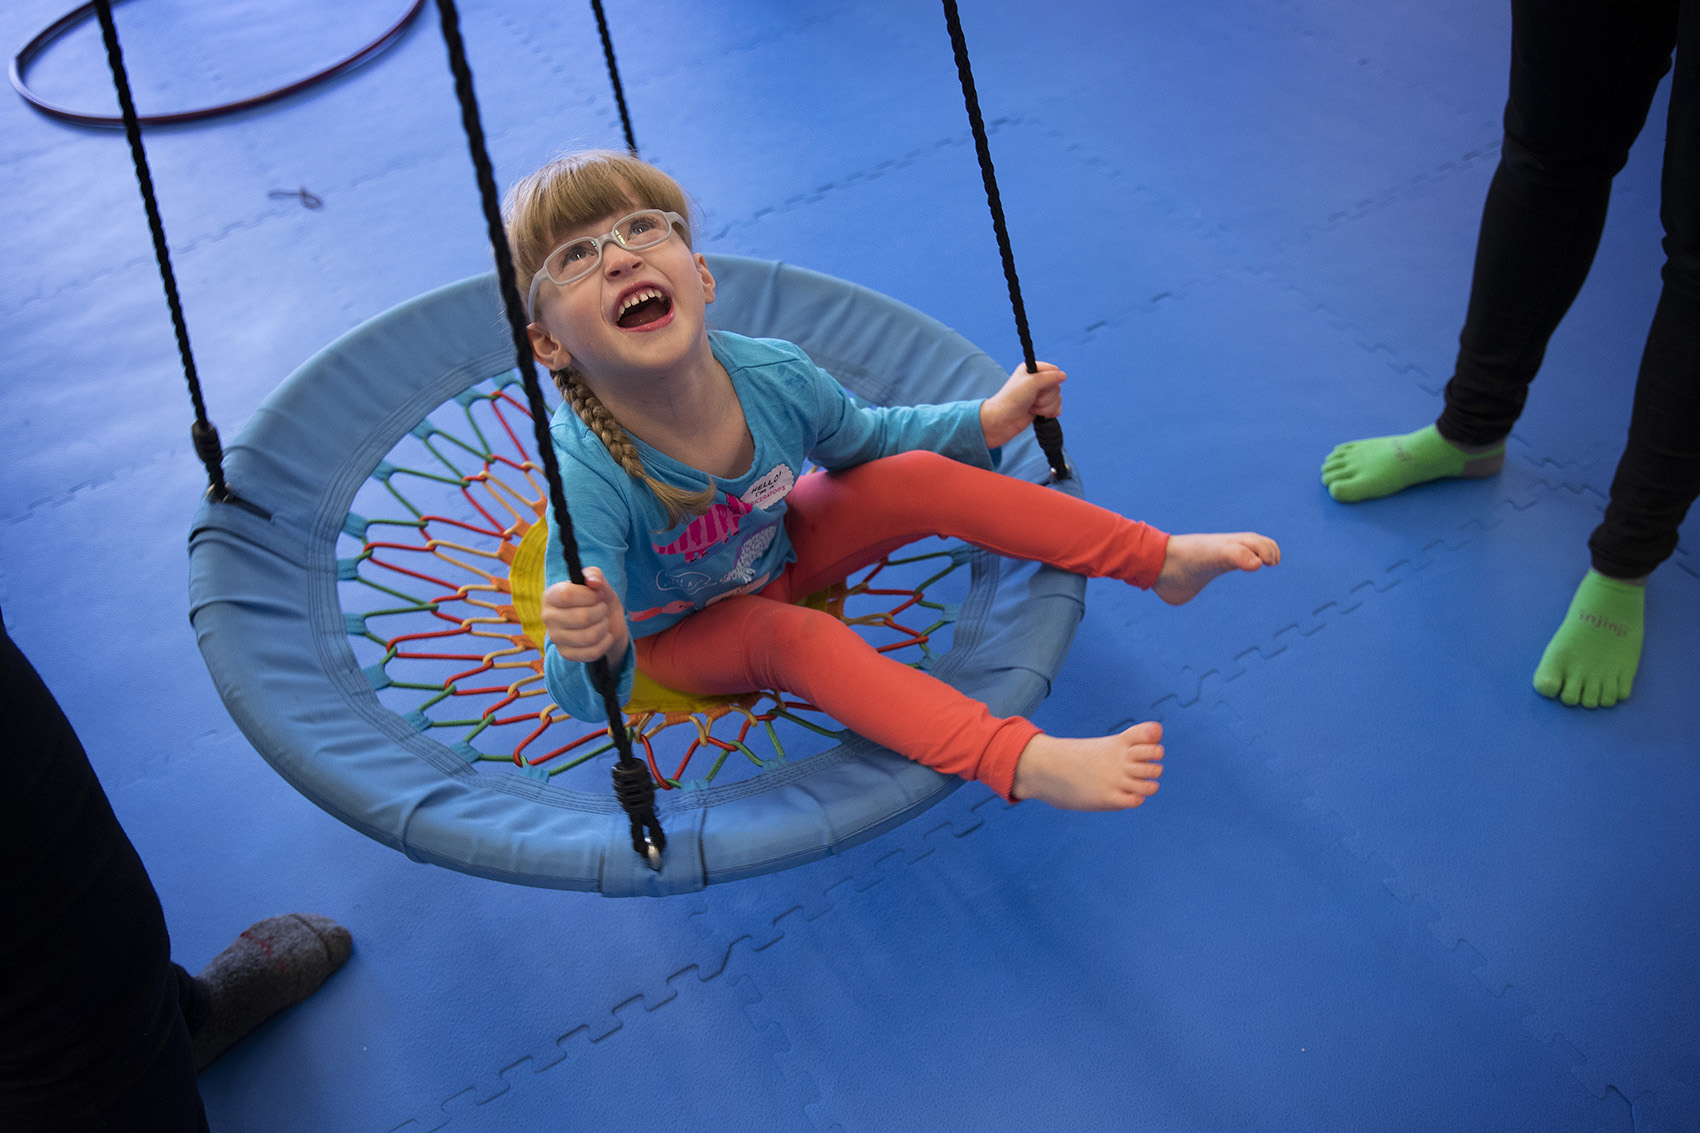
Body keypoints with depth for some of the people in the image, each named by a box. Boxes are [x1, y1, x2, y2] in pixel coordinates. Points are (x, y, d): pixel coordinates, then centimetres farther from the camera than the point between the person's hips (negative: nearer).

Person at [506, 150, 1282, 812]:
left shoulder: (772, 376, -25)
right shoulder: (591, 478, -39)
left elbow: (862, 441, 0)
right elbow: (586, 700, -40)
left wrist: (985, 421, -9)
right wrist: (594, 650, -64)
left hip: (775, 550, 4)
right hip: (680, 630, -4)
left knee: (922, 480, -16)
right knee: (794, 636, -35)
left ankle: (1162, 558, -10)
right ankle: (1020, 761, -45)